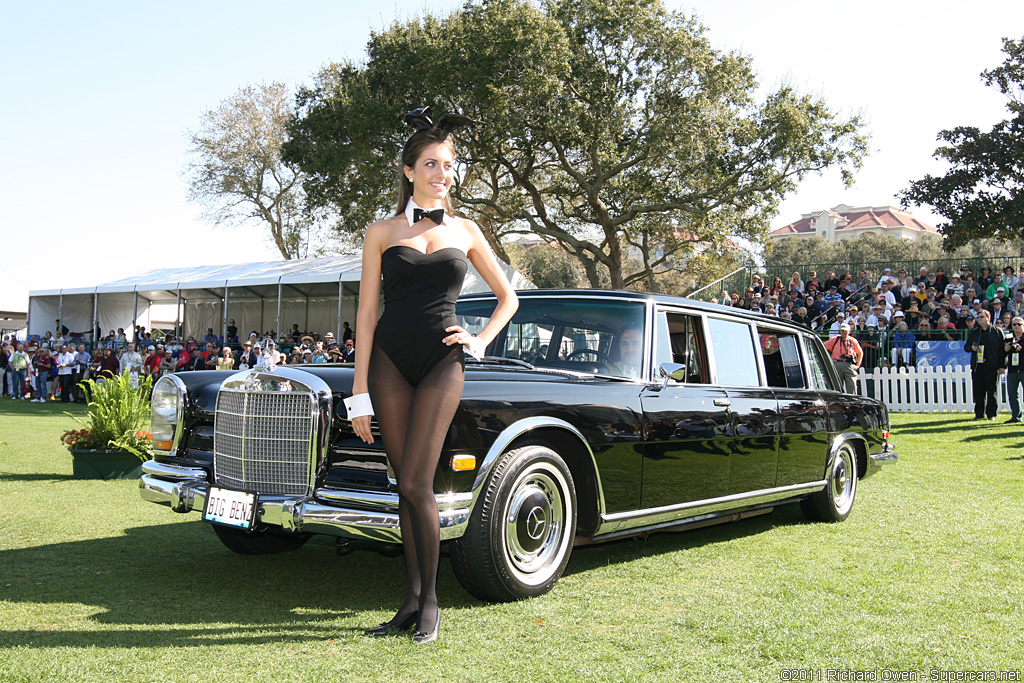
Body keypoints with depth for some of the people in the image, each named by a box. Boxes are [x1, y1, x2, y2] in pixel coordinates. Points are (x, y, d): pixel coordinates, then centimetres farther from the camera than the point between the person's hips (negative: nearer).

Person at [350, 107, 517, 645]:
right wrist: (360, 393, -2)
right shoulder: (382, 233, 6)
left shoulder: (465, 232, 10)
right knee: (405, 485, 4)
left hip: (442, 362, -1)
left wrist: (481, 341, 5)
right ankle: (412, 599, 14)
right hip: (390, 361, 1)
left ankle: (430, 601, 4)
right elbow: (366, 313, 2)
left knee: (416, 484, -10)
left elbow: (508, 297, 20)